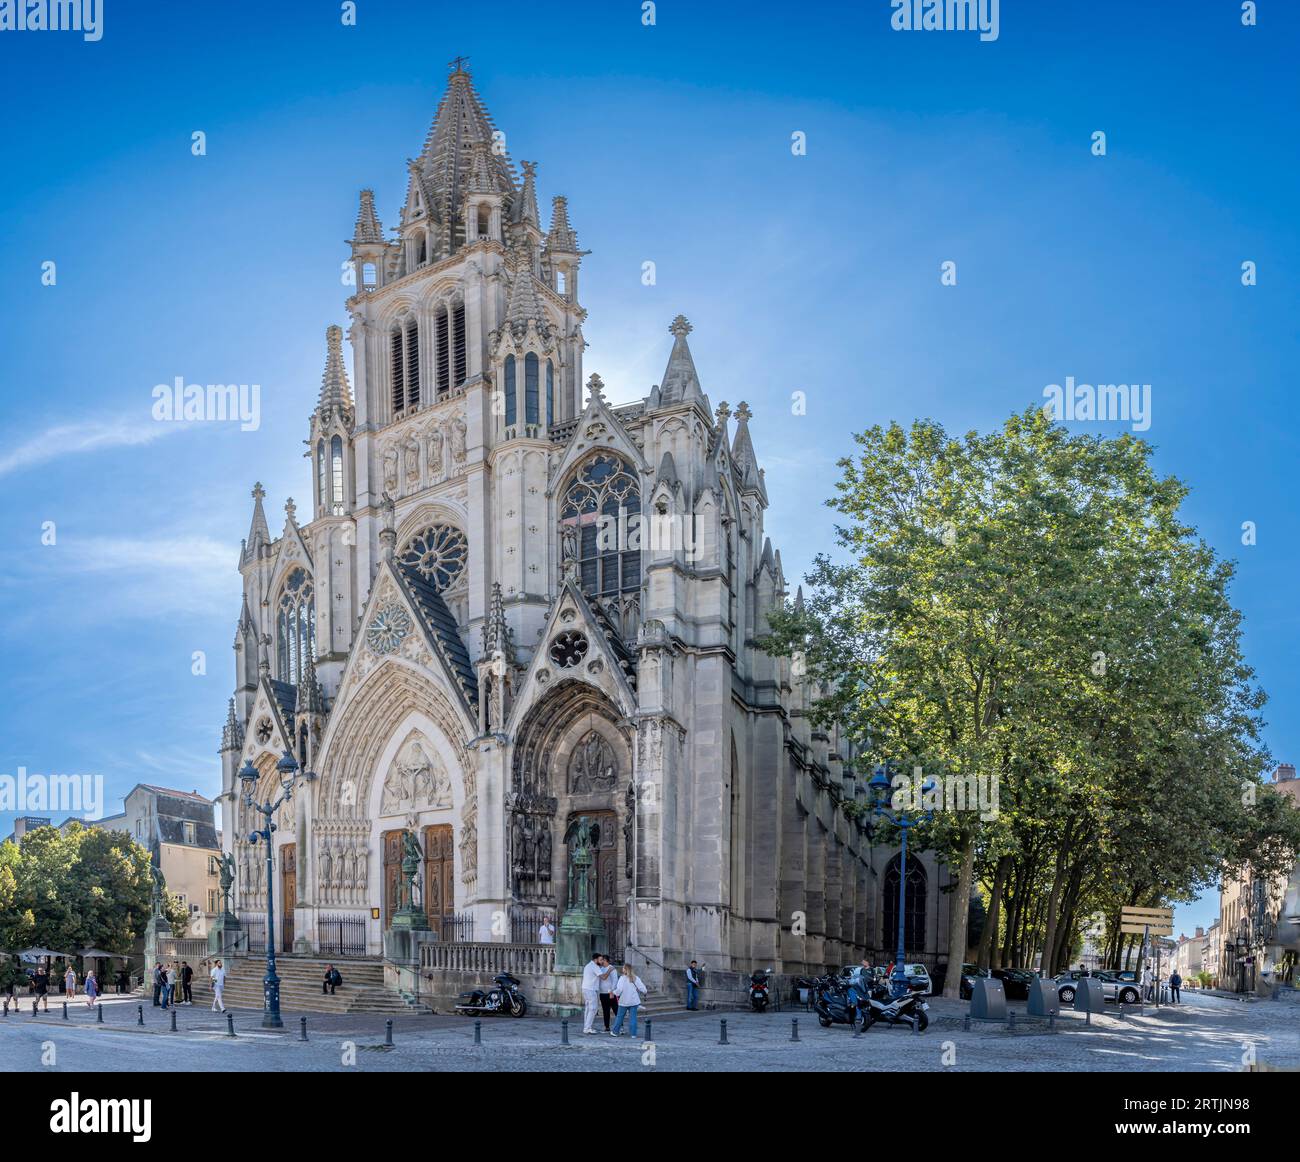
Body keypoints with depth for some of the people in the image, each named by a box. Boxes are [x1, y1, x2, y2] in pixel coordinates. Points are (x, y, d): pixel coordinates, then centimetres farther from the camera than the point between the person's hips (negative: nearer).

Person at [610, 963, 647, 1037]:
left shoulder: (622, 978, -9)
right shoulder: (636, 978, 0)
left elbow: (619, 989, -17)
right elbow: (642, 988, -3)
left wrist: (615, 993, 2)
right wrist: (644, 992, 18)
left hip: (624, 1001, -2)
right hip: (634, 1001, 2)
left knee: (620, 1016, 11)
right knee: (633, 1017, 6)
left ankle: (615, 1031, 20)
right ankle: (633, 1033, 3)